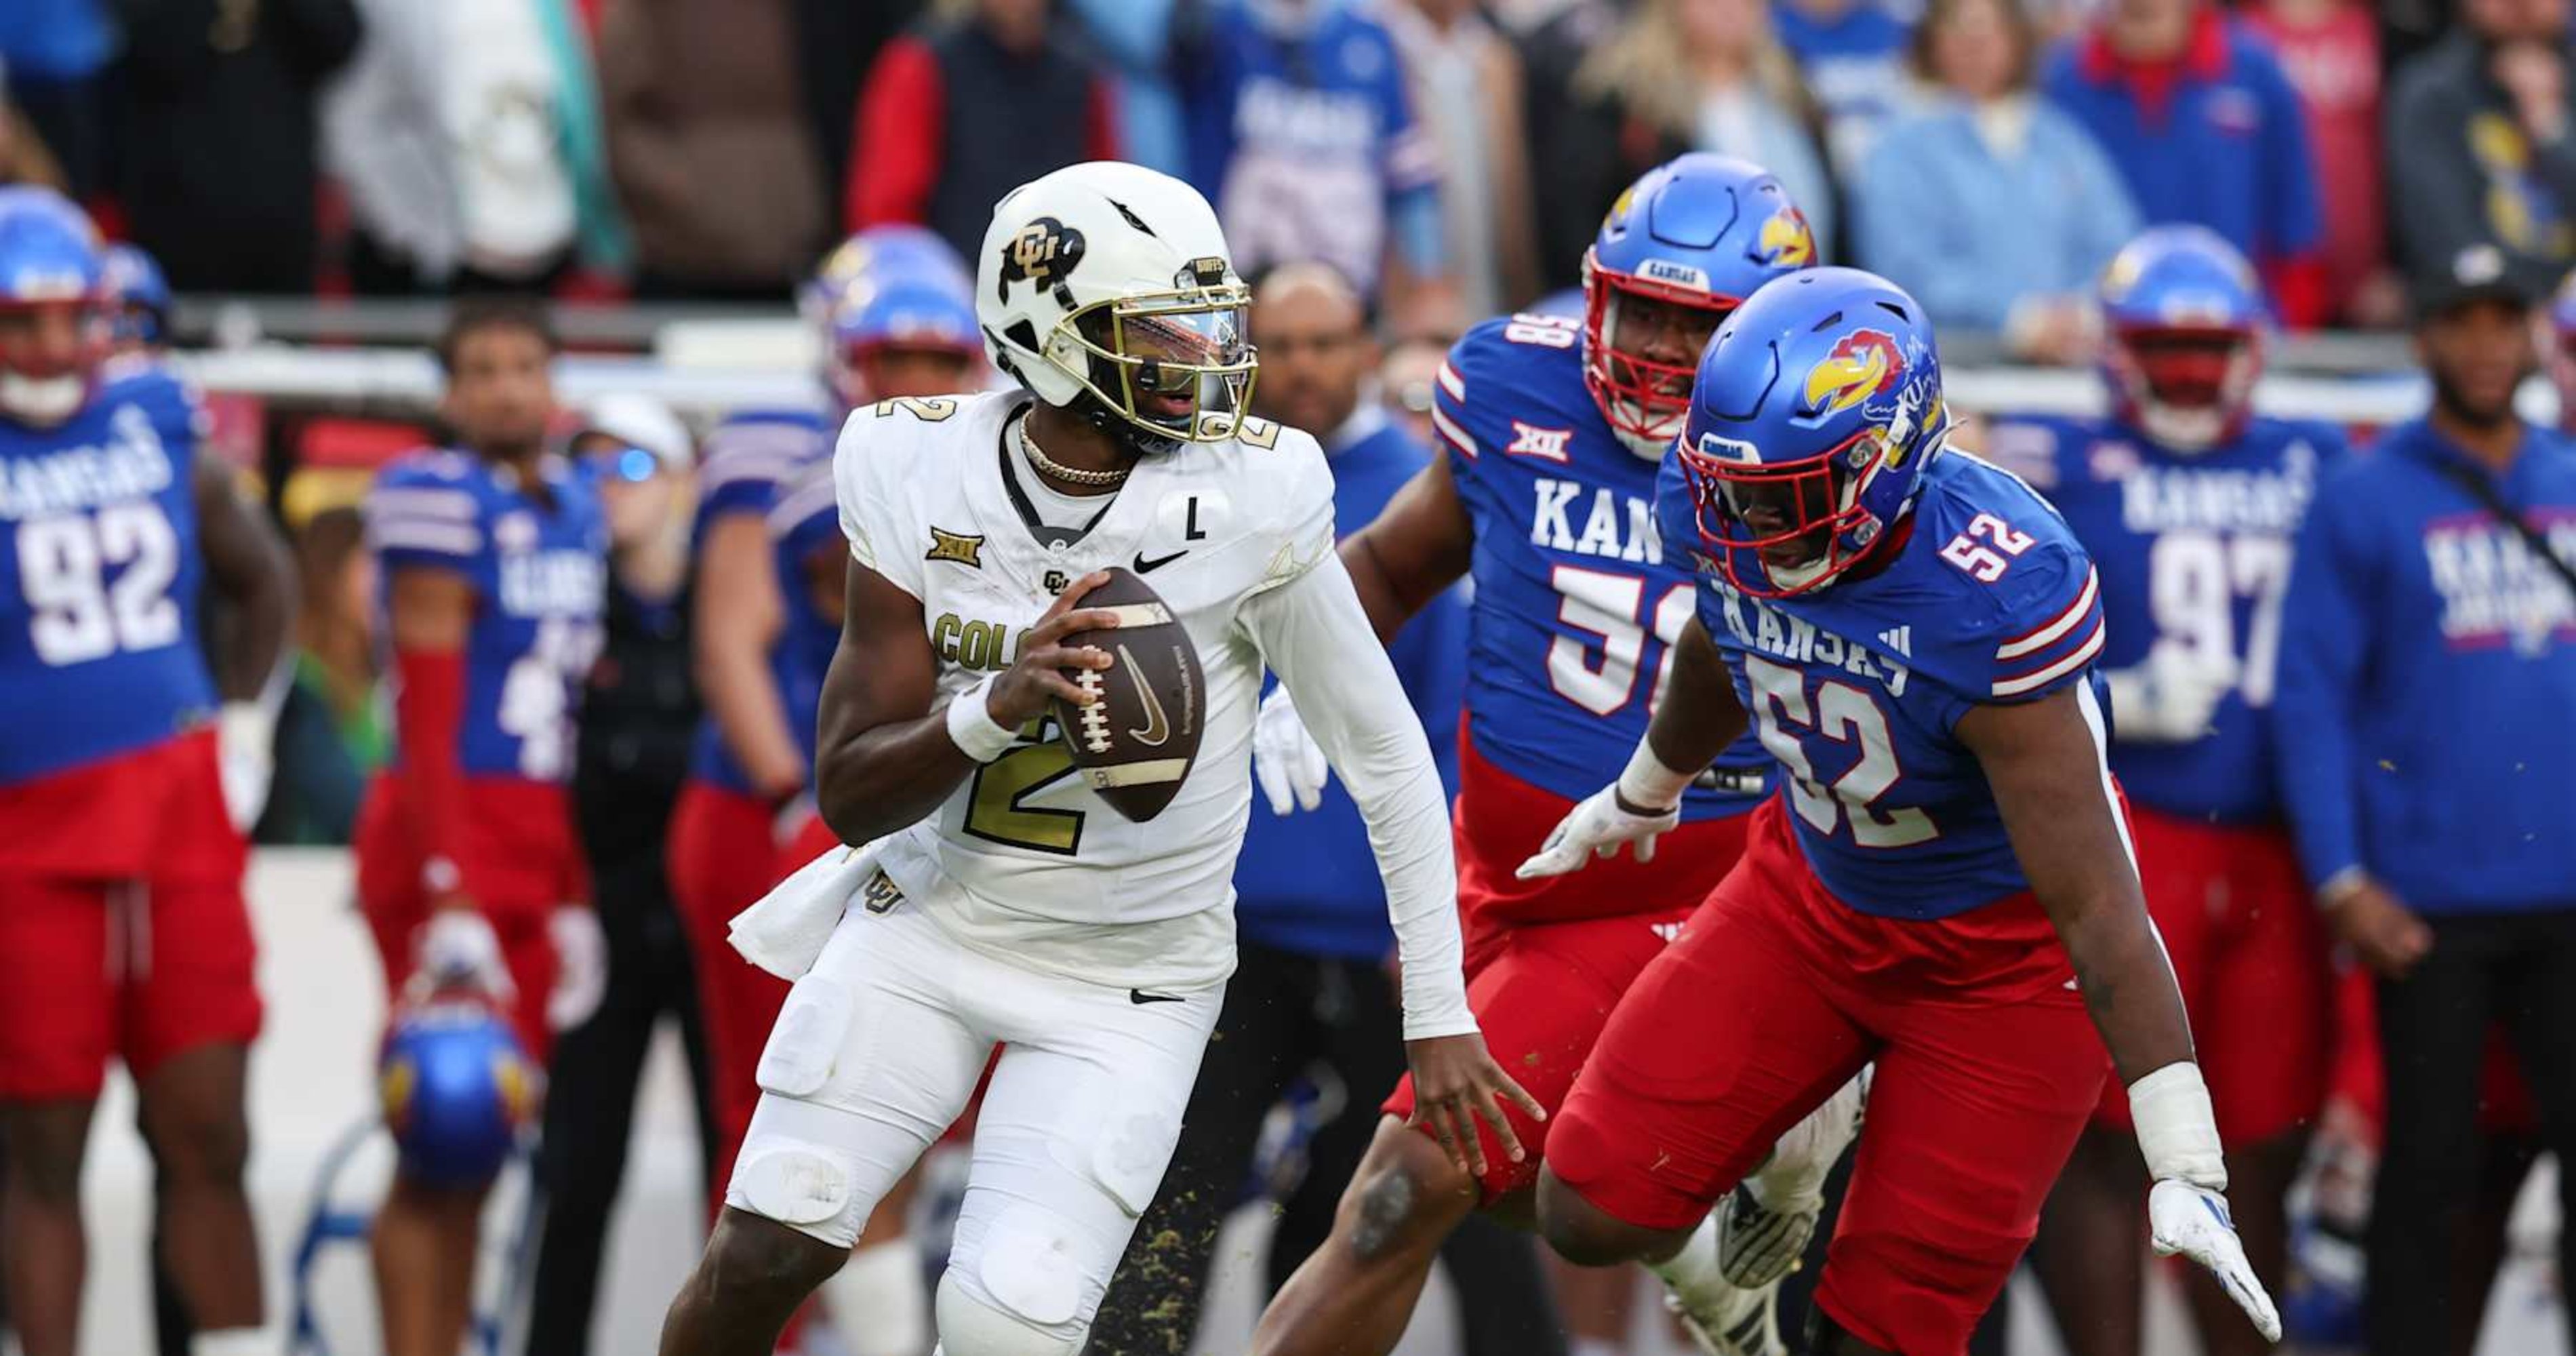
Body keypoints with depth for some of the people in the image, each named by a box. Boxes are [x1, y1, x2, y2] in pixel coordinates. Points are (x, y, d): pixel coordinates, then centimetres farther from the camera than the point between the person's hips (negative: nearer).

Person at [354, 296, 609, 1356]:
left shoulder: (575, 510, 15)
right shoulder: (441, 502, -9)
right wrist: (451, 893, -18)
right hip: (447, 839, -7)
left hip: (538, 845, 7)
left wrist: (571, 899, 20)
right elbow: (431, 719, -13)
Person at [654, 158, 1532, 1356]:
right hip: (929, 927, 2)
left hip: (1128, 978, -2)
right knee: (767, 1249, -3)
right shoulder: (918, 473, -12)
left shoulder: (1247, 497, -18)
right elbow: (852, 797, -12)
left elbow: (1384, 758, -7)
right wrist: (996, 711, -32)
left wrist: (1439, 1016, -6)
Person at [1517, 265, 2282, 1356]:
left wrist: (2187, 1171, -33)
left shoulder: (1992, 602, -36)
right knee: (1594, 1213, -4)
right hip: (1816, 888, 6)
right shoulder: (1718, 507, -18)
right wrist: (1641, 797, 31)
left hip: (2002, 948, -6)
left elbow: (2093, 907, -33)